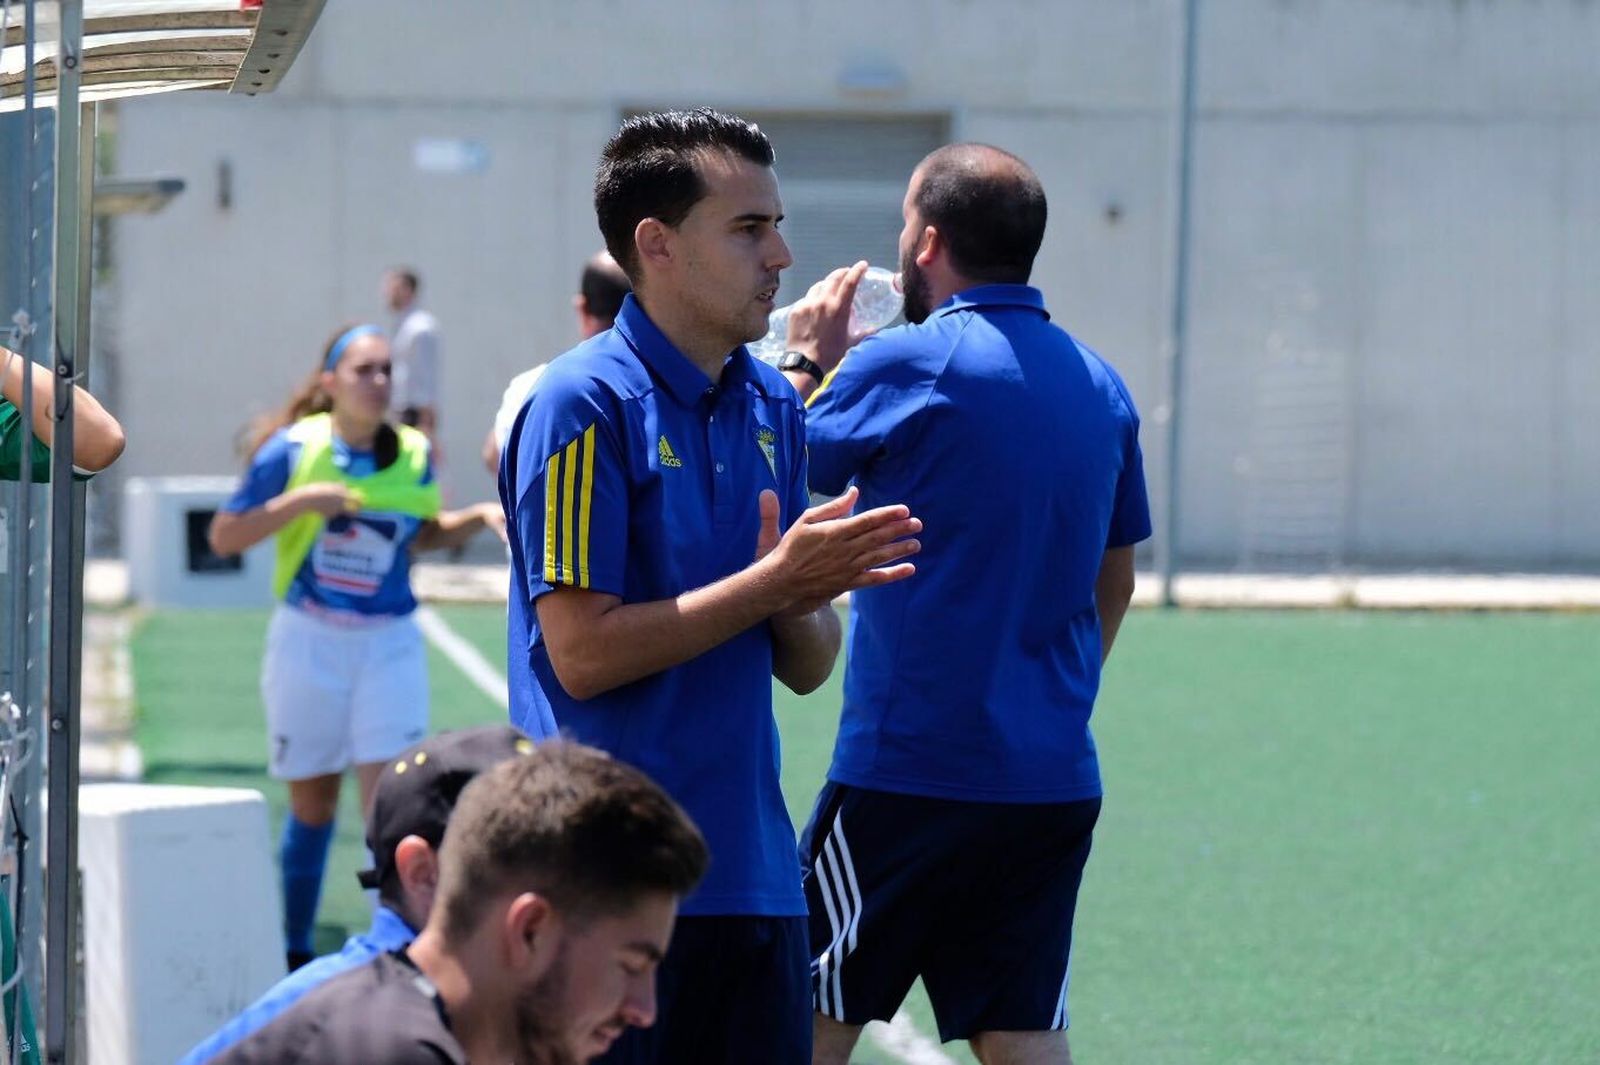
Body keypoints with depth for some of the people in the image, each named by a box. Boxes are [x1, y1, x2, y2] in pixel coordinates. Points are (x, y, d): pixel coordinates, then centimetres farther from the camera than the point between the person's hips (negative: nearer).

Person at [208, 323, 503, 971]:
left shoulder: (413, 457, -1)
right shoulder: (293, 450, -9)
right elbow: (224, 537, -8)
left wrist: (480, 517, 0)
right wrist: (301, 500, -20)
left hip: (388, 645, 1)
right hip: (308, 642, -1)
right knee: (312, 805, 11)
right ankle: (294, 952, 28)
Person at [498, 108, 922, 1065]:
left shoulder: (772, 405, 12)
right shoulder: (587, 403, -10)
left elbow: (806, 668, 14)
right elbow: (582, 653, -16)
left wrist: (803, 603, -9)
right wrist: (772, 582, -15)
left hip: (755, 877, 7)